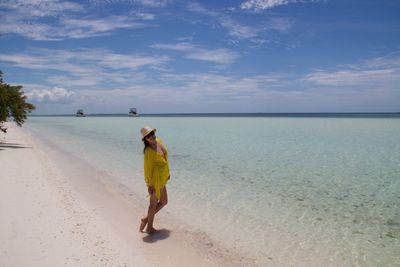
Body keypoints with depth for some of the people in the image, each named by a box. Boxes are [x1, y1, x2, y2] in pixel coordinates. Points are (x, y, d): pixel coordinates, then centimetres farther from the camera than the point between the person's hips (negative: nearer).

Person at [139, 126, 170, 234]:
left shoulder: (159, 141, 3)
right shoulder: (149, 151, -19)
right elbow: (147, 168, -17)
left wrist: (167, 173, 19)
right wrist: (149, 185, -16)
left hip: (162, 177, 8)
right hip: (155, 177, -8)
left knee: (164, 202, 18)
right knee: (154, 203, 7)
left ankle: (146, 219, 32)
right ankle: (149, 228, 25)